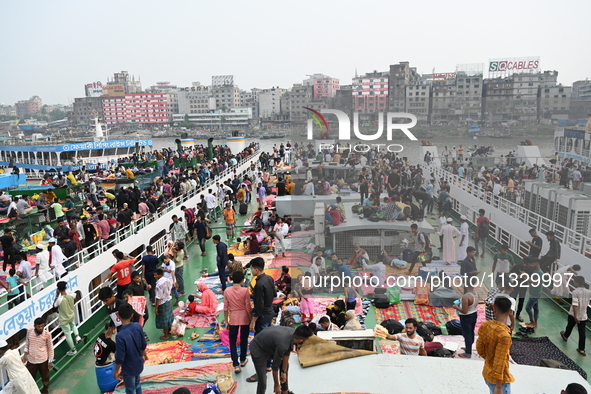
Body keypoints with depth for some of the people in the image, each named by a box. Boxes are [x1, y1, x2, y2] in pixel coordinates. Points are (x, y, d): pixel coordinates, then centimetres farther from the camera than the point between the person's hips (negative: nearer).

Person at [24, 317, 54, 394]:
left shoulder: (47, 334, -17)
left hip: (43, 360, -1)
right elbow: (27, 343, 7)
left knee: (45, 378, 17)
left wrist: (50, 361, -6)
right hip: (31, 360, 2)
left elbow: (50, 348, -8)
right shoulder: (29, 332, -11)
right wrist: (25, 354, -1)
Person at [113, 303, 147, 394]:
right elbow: (143, 345, 0)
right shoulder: (138, 326, -16)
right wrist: (144, 354, 19)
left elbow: (120, 358, -23)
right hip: (138, 364, 5)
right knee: (137, 385, 28)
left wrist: (116, 371, -6)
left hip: (128, 368, -5)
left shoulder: (120, 335, -32)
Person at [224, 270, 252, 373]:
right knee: (244, 340, 18)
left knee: (232, 341, 10)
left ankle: (236, 365, 1)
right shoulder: (245, 290, -15)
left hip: (233, 319, 1)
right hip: (244, 318, -1)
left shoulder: (227, 291, -8)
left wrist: (226, 321, 8)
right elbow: (248, 307, -10)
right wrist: (252, 320, 2)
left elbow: (225, 308, -2)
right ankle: (242, 360, 34)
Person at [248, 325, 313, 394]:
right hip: (258, 350, -8)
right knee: (262, 383, -11)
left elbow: (287, 353, 0)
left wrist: (284, 372, 7)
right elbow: (275, 366, -23)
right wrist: (276, 385, -8)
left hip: (269, 345, 9)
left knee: (285, 364, 19)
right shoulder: (282, 345, -37)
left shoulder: (293, 333, -16)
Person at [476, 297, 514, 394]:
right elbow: (499, 363, -27)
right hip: (499, 379, -7)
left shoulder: (485, 325, -9)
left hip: (487, 374, 7)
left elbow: (479, 348, 4)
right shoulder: (504, 335, -31)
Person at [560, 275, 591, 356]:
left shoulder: (575, 292, -22)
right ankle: (581, 349, 8)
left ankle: (565, 336, 50)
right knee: (582, 332, 7)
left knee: (569, 326, 23)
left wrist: (575, 316, -23)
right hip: (583, 316, 3)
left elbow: (575, 305, -28)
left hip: (574, 315, -3)